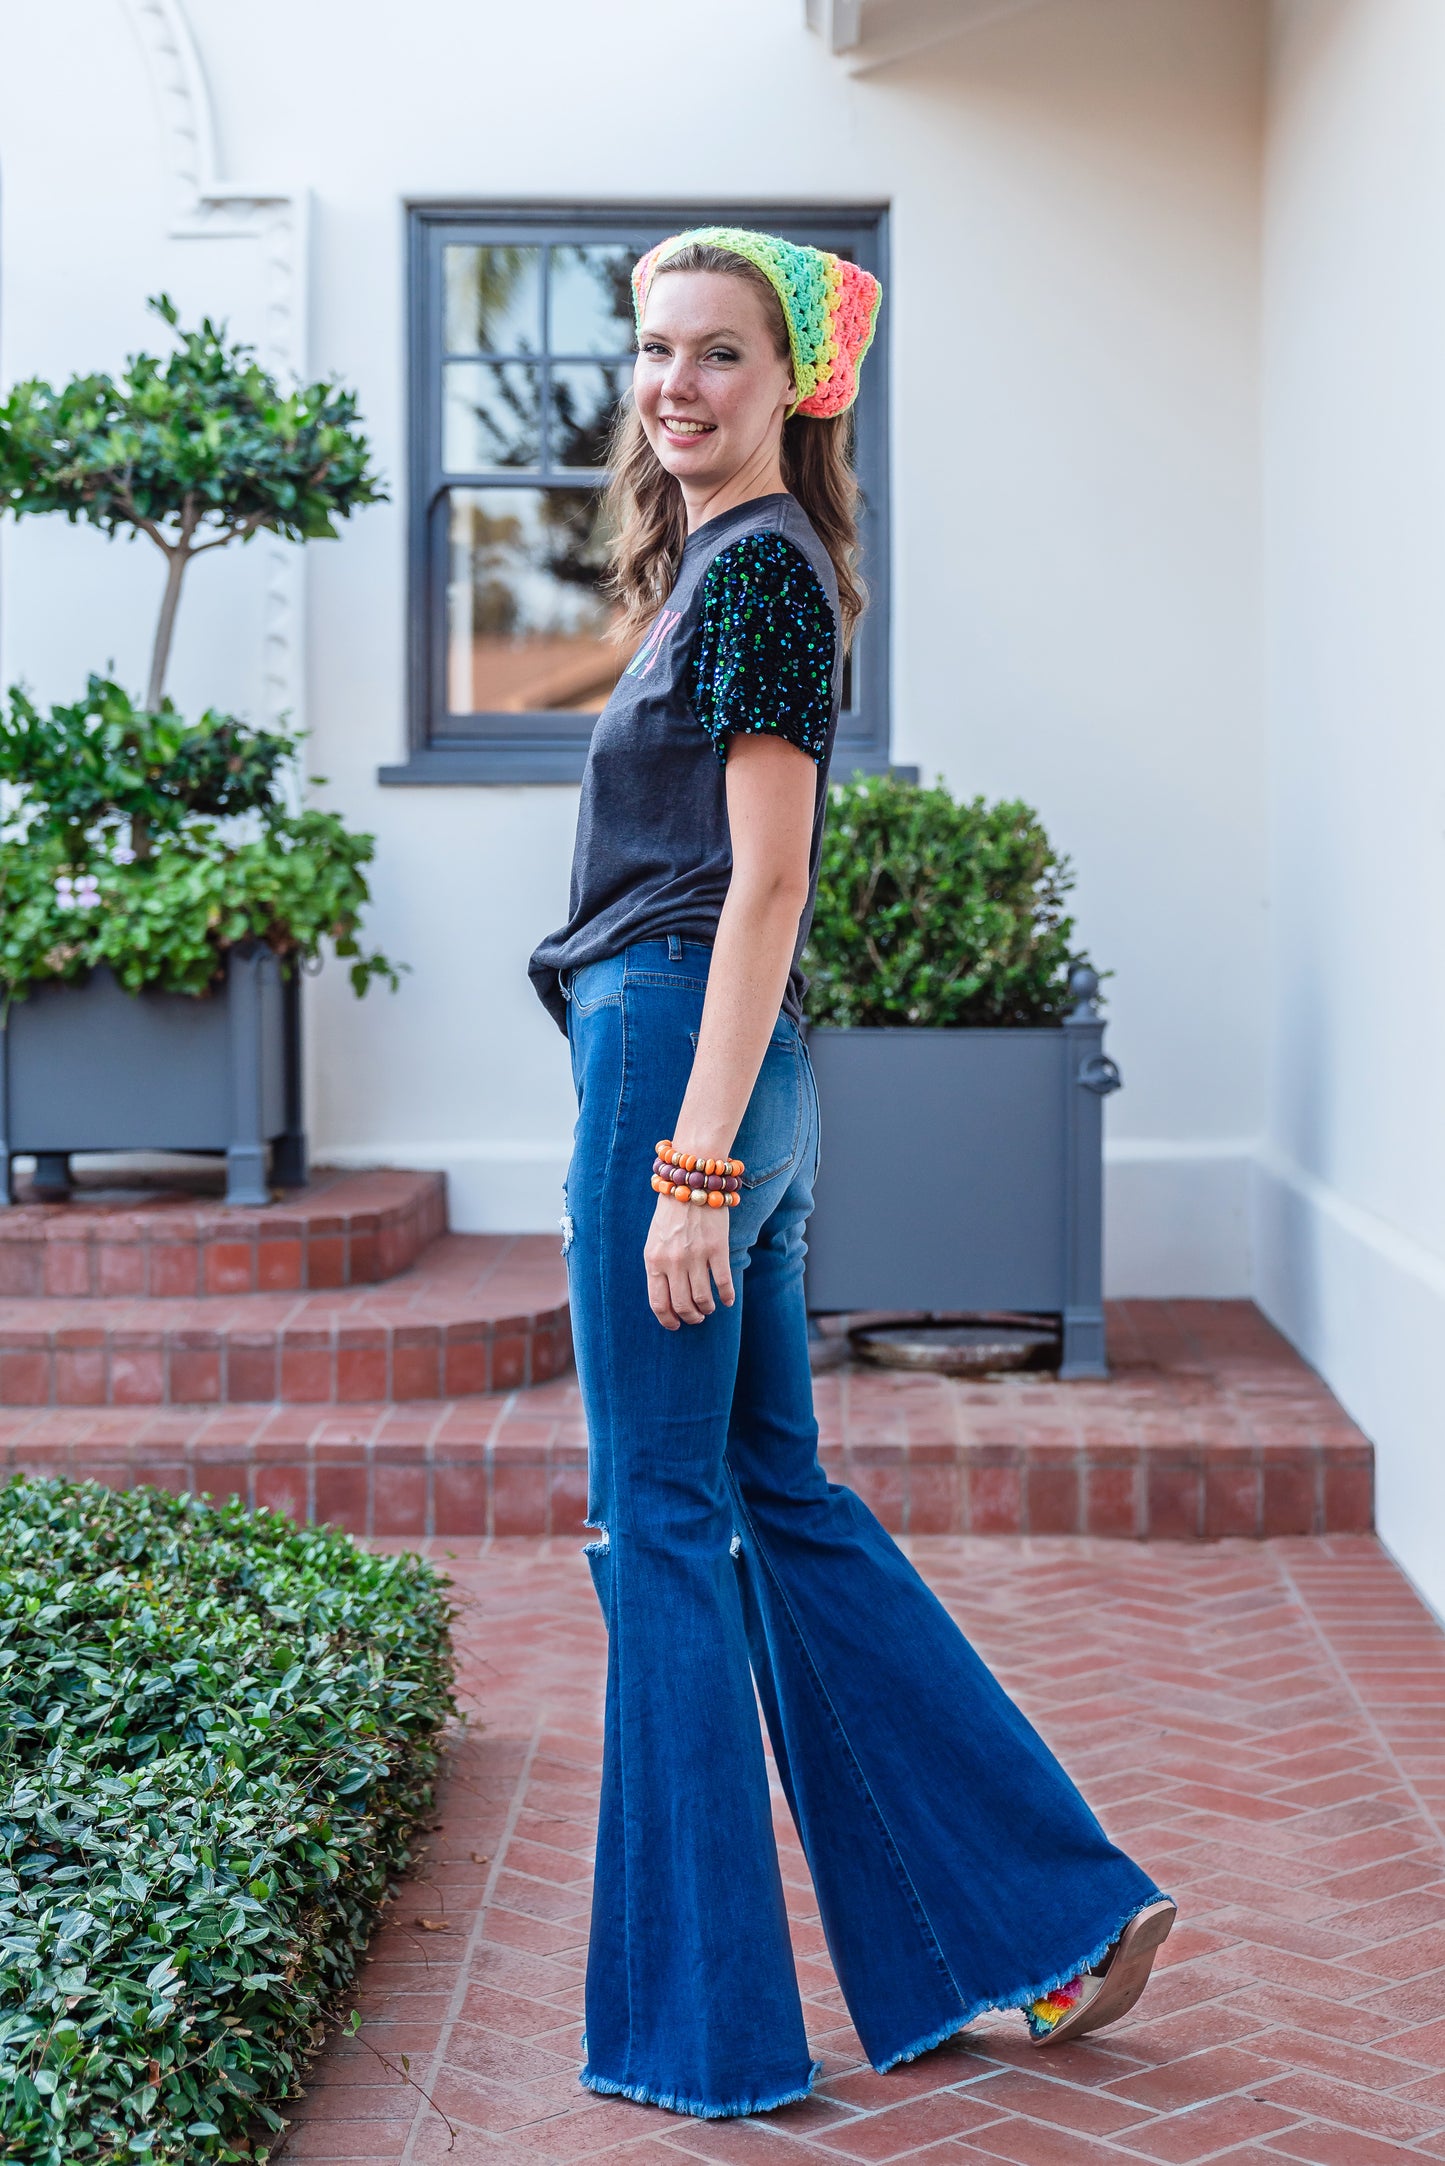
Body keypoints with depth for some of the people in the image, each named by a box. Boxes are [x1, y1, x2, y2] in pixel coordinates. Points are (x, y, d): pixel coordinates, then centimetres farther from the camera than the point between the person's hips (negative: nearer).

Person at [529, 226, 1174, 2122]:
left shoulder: (754, 566, -10)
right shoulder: (727, 565, 19)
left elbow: (764, 882, -16)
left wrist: (690, 1161, -20)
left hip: (678, 1059, -10)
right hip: (719, 1079, 10)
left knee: (665, 1522, -1)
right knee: (777, 1498, 14)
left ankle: (701, 2020, 12)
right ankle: (1054, 1907, 21)